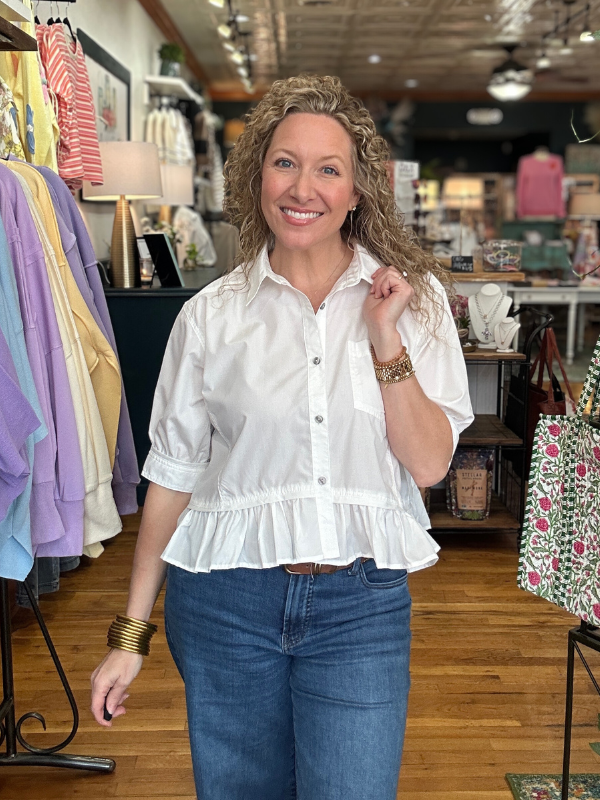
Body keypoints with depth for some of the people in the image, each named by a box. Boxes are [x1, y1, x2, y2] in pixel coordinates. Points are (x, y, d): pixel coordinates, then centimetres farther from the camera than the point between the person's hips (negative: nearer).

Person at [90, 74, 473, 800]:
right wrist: (131, 631, 4)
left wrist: (386, 338, -13)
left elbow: (429, 464, -4)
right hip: (225, 601, 1)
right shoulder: (212, 314, 0)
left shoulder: (414, 298, 0)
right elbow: (173, 474, 3)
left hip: (360, 605, 0)